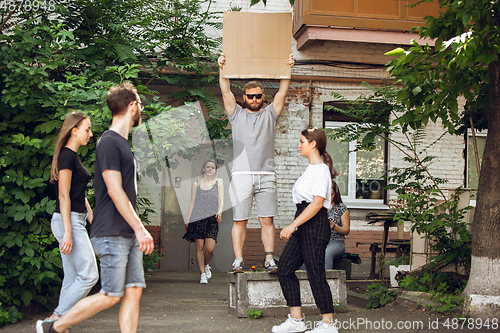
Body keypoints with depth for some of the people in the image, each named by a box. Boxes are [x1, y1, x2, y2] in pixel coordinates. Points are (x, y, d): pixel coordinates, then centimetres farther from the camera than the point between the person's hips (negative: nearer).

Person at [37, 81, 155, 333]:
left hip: (129, 235, 9)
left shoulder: (122, 143, 17)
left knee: (134, 291, 4)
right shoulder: (109, 143, -12)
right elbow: (115, 191, -18)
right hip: (112, 235, -9)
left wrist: (138, 229, 20)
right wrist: (139, 228, -18)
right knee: (111, 296, -5)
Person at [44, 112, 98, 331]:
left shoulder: (73, 157, 18)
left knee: (72, 278, 9)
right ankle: (55, 319, -3)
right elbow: (64, 195, -17)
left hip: (75, 221, 10)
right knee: (89, 275, -8)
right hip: (68, 221, -10)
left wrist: (93, 221, 22)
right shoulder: (66, 156, -12)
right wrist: (68, 231, -21)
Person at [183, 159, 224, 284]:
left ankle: (206, 265, 21)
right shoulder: (196, 184, 13)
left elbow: (221, 200, 0)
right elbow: (192, 203, 13)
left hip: (211, 220, 0)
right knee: (199, 247, -3)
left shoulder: (218, 185, 12)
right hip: (197, 218, 1)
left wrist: (219, 212, -21)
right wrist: (188, 221, 7)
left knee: (209, 249, -9)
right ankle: (203, 274, 6)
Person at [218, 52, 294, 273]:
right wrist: (222, 69, -7)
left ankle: (270, 259, 2)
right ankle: (238, 260, 3)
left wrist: (287, 69, 0)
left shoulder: (270, 114, 17)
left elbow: (282, 92, 9)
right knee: (239, 220, -1)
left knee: (267, 220, 0)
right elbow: (226, 92, 4)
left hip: (266, 176, 1)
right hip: (241, 175, -1)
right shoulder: (236, 114, 14)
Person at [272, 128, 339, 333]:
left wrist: (293, 225, -24)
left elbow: (317, 203, -22)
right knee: (285, 269, 6)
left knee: (315, 274, -4)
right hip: (303, 226, 10)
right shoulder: (311, 168, 18)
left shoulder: (320, 169, -13)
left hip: (314, 225, -10)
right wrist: (294, 226, 22)